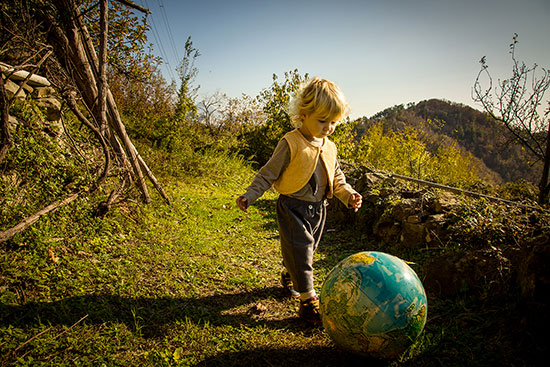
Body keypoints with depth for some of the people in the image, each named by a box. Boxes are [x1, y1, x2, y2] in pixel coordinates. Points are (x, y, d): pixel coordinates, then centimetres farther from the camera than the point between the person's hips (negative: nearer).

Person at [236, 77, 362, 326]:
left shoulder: (329, 149, 6)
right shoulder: (291, 144, -14)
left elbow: (337, 179, 15)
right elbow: (268, 173, -11)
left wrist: (348, 194, -1)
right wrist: (250, 195, -19)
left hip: (317, 209, 7)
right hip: (293, 209, -6)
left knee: (304, 251, 19)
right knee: (300, 252, -6)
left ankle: (288, 277, 46)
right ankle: (308, 302, 4)